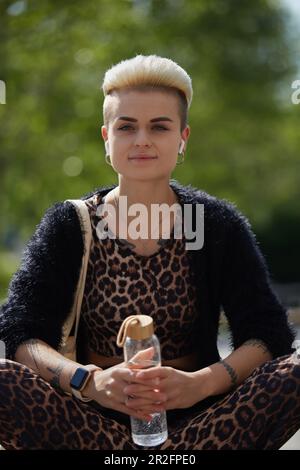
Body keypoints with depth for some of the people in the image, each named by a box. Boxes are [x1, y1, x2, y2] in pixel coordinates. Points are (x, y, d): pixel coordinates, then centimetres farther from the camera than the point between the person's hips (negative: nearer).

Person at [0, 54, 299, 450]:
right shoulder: (68, 225, 3)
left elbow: (268, 333, -6)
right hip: (93, 415, 0)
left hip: (195, 414, 0)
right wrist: (88, 380, -28)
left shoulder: (219, 225, 4)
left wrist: (200, 383, -27)